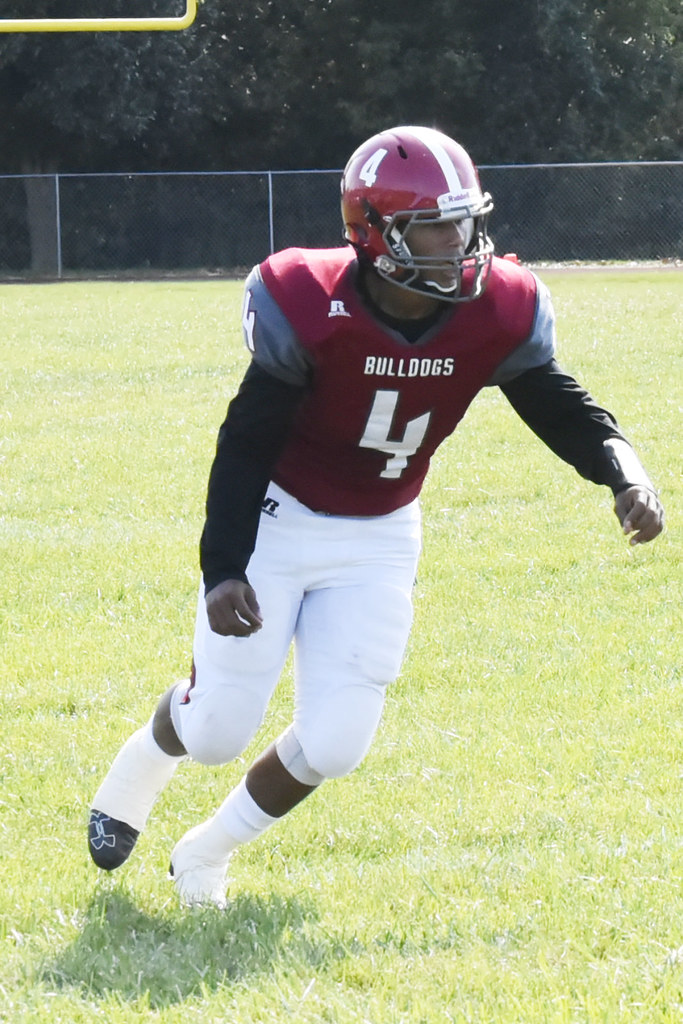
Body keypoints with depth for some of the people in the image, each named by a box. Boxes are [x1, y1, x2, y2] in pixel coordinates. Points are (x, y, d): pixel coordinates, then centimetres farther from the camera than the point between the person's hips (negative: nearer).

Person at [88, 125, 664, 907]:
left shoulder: (497, 315, -15)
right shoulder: (311, 309, -25)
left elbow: (559, 409, -1)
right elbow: (247, 445, -16)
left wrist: (623, 470, -21)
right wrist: (223, 570, -20)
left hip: (377, 542, 4)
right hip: (277, 521, -3)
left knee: (332, 745, -4)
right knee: (220, 726, 0)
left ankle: (207, 855, 23)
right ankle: (141, 767, 39)